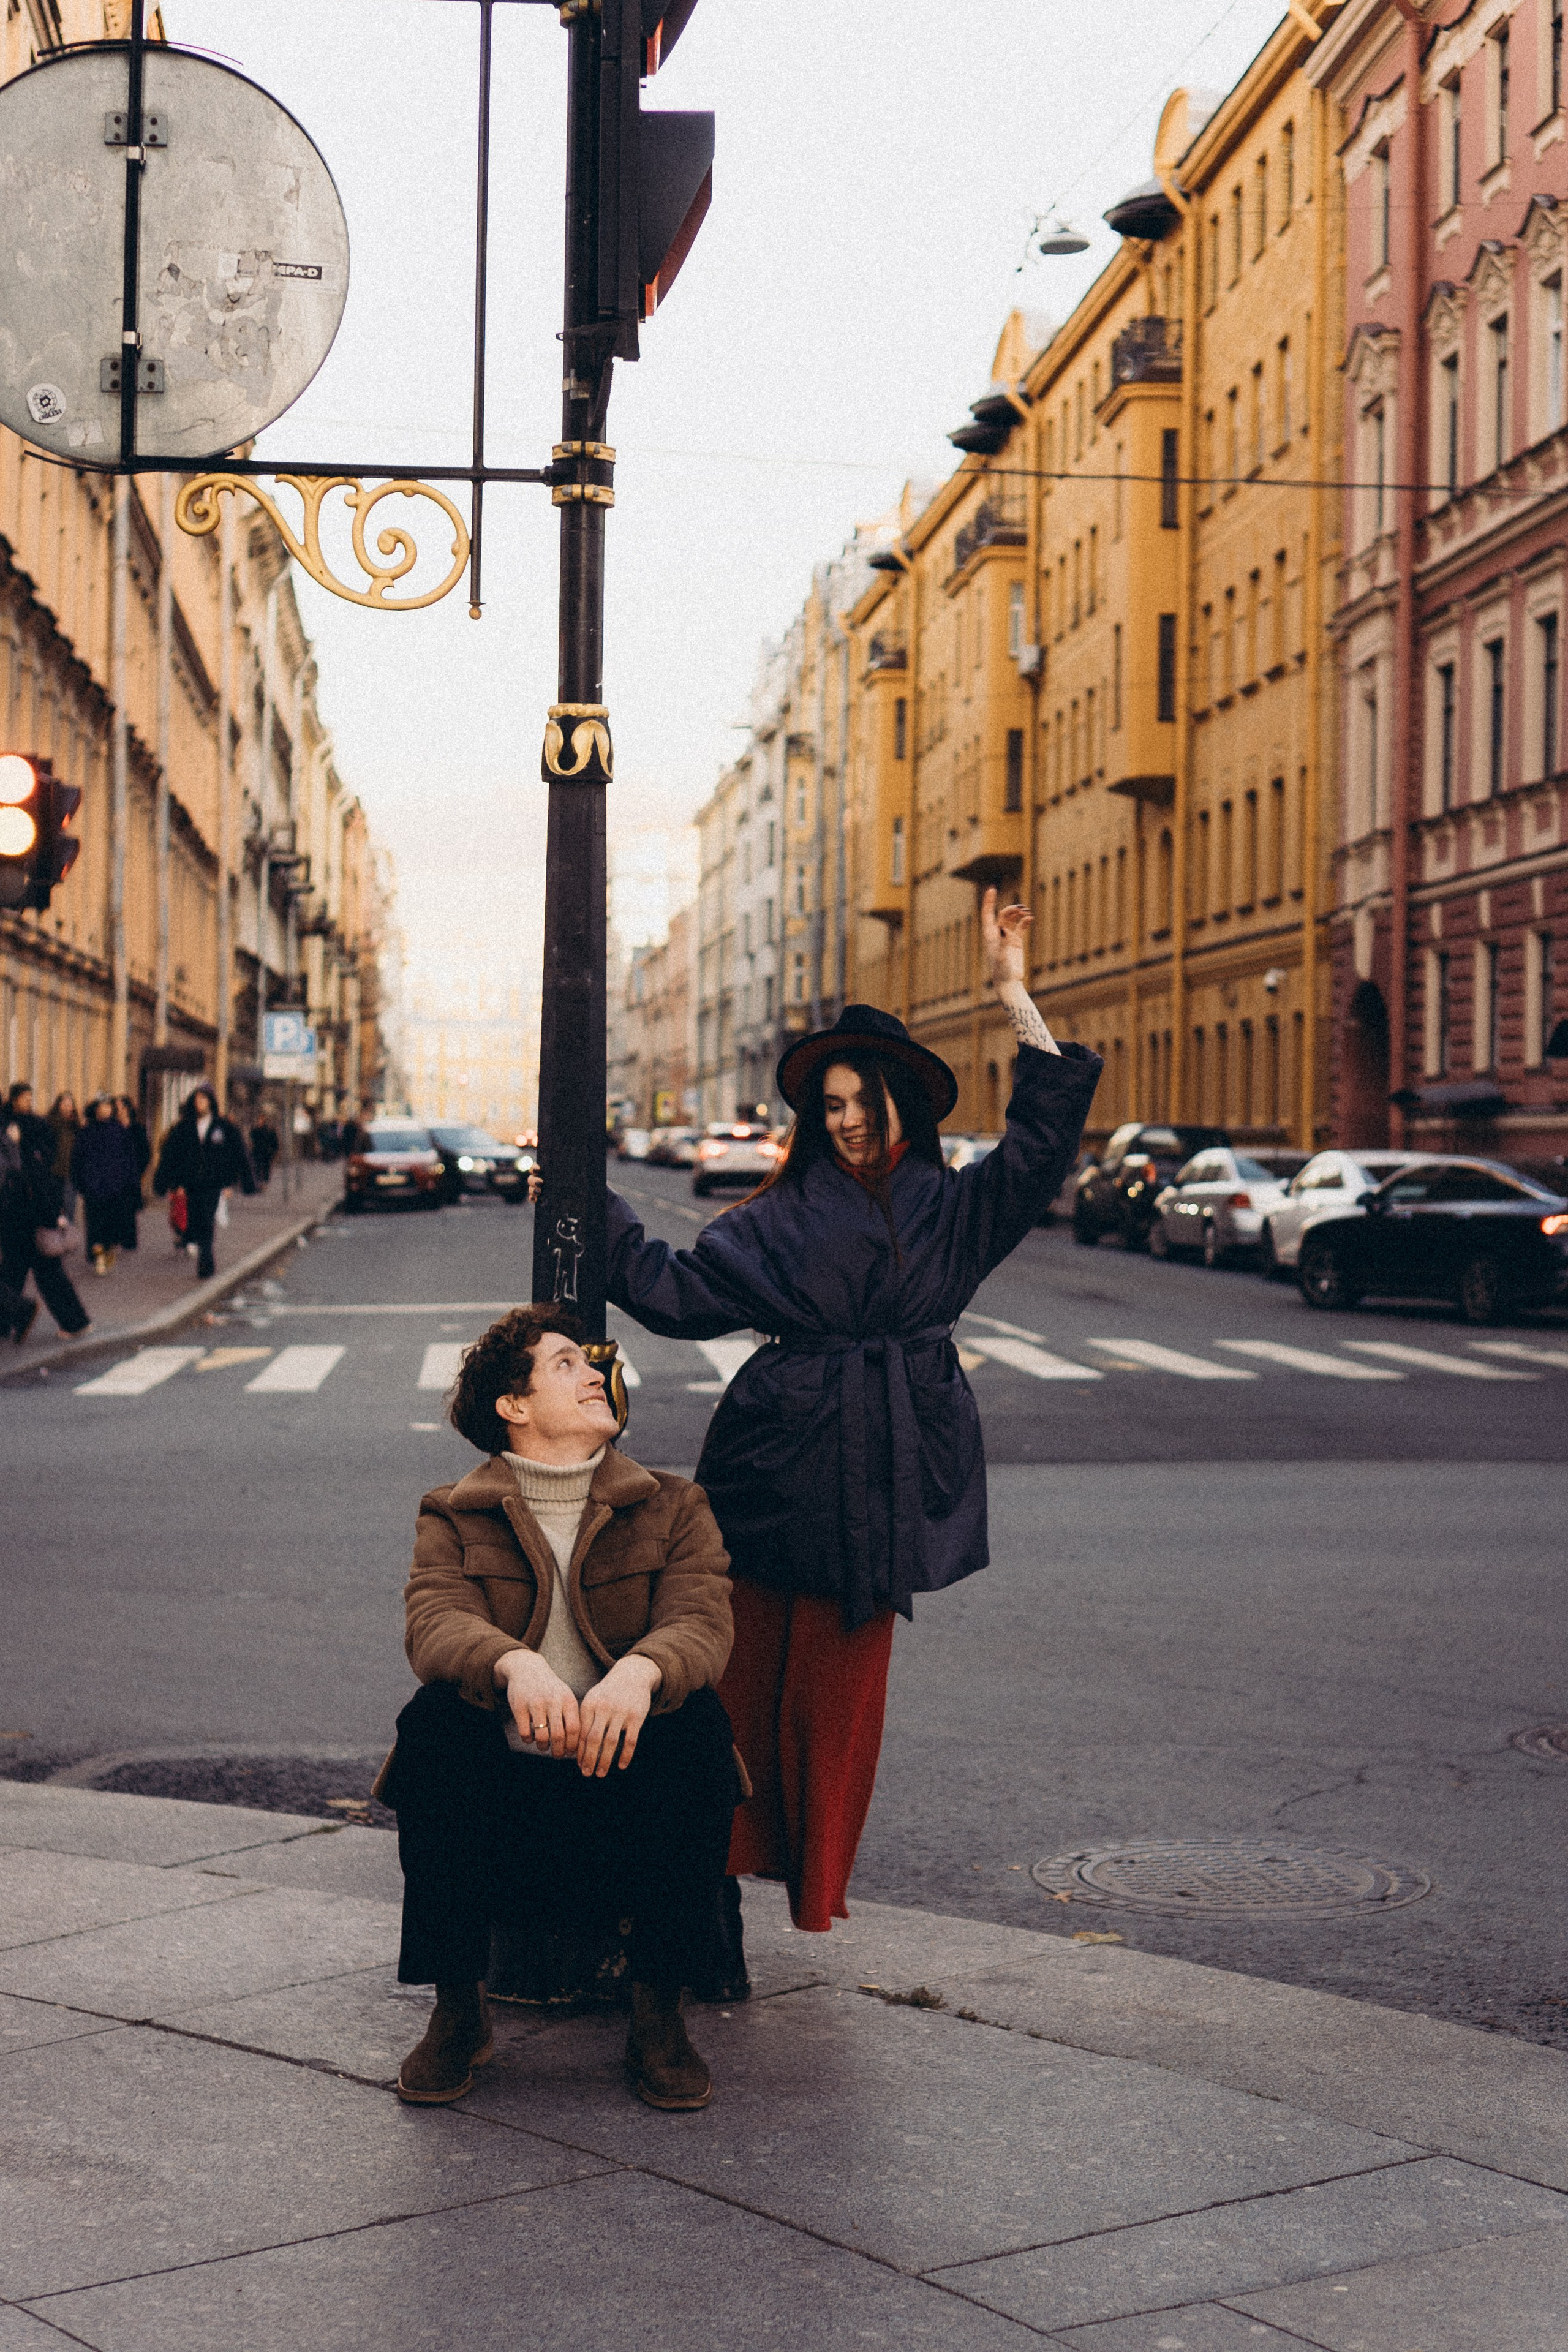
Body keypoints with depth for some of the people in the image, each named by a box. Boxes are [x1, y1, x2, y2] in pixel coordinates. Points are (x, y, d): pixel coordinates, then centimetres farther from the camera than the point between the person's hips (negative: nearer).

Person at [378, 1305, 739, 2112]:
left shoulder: (672, 1509, 11)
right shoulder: (455, 1518, 9)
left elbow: (701, 1622, -8)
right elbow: (434, 1621, -12)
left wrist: (641, 1669, -34)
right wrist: (514, 1664, -36)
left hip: (629, 1782, 0)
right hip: (500, 1789, 0)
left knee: (698, 1719, -29)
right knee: (434, 1717, -29)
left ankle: (658, 2013, -15)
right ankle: (457, 2010, -13)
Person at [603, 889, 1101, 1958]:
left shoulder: (954, 1208, 8)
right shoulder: (784, 1215, 7)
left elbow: (1047, 1128, -2)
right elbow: (680, 1290, 6)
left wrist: (1014, 992, -7)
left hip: (885, 1478, 1)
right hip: (779, 1460, 0)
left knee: (842, 1679, 3)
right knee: (748, 1666, -3)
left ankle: (816, 1877, 15)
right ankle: (719, 1869, 3)